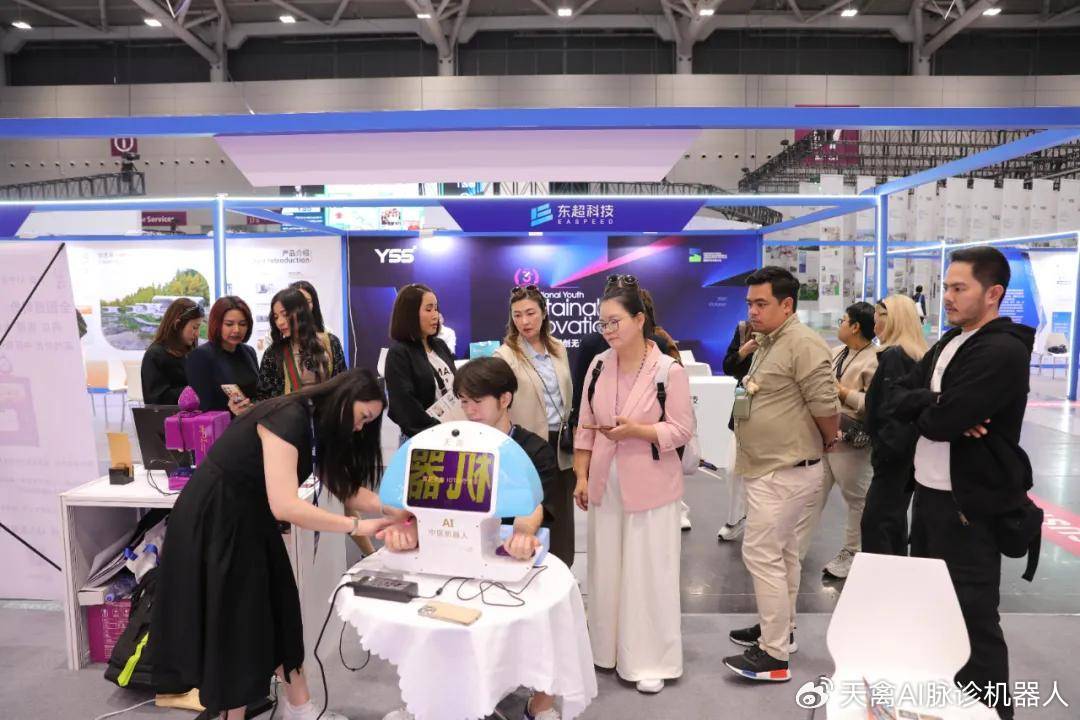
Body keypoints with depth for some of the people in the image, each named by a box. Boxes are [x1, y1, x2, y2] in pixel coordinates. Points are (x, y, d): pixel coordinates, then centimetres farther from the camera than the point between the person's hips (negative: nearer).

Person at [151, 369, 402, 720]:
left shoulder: (318, 427, 2)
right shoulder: (288, 419, -27)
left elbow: (346, 488, 3)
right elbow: (285, 506, -34)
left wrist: (400, 509, -9)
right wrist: (356, 526, -27)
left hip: (251, 520, 9)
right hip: (213, 522, -9)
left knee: (280, 609, 12)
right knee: (234, 623, 3)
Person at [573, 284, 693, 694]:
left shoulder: (669, 370, -12)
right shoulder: (598, 366, 2)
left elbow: (682, 430, -10)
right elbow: (585, 427, 7)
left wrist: (635, 429, -23)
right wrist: (581, 477, 5)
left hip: (649, 487, -5)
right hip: (605, 484, 5)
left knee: (648, 573, 4)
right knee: (606, 570, 15)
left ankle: (651, 661, 21)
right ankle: (608, 649, 34)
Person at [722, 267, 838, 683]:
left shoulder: (802, 344, -18)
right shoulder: (767, 343, 14)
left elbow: (825, 406, -20)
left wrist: (828, 442, -2)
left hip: (784, 472, -10)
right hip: (773, 469, 10)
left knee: (761, 555, -6)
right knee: (781, 554, 19)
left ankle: (775, 654, 5)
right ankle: (780, 629, 33)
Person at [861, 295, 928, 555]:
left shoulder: (894, 356, -17)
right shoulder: (917, 356, 12)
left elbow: (893, 412, -23)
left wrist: (883, 452, -17)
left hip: (893, 455, -10)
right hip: (908, 454, 10)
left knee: (875, 524, -5)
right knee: (895, 522, 17)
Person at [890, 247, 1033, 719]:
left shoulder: (1003, 352, -18)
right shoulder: (949, 342, 11)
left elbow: (939, 422, -26)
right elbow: (896, 398, 2)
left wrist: (925, 408, -4)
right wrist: (939, 404, -17)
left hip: (968, 502, -9)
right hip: (928, 491, 9)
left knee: (973, 615, 1)